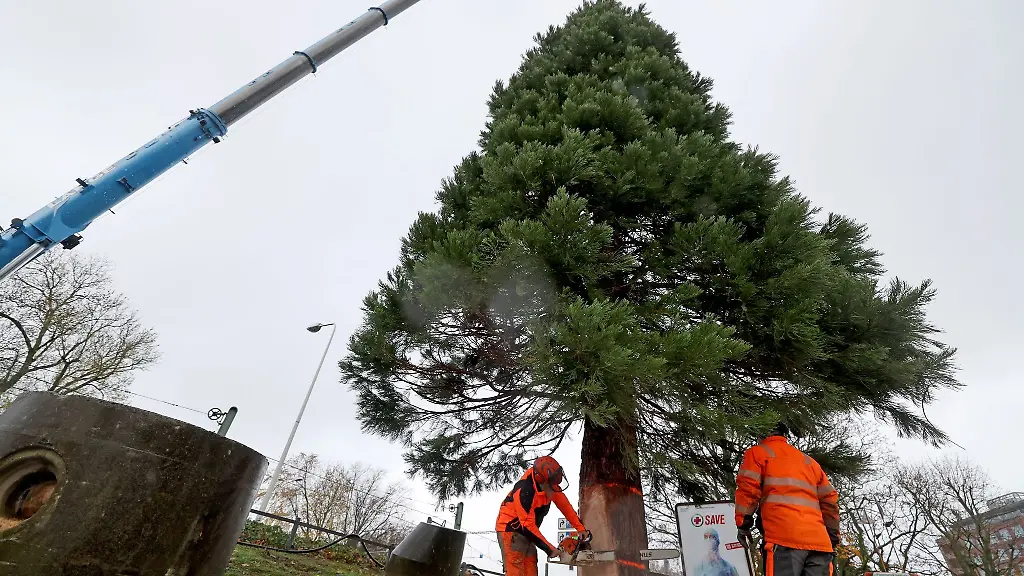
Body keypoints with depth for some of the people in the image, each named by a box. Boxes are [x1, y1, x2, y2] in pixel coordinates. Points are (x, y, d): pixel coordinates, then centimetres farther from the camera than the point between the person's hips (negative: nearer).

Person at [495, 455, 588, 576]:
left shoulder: (550, 486, -9)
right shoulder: (525, 491, -32)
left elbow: (565, 506, 3)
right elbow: (528, 525, -27)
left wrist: (581, 529, 1)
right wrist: (549, 548, -19)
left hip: (526, 533, 8)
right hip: (510, 531, -8)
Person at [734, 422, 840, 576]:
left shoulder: (758, 452, 14)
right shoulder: (809, 460, 31)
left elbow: (748, 488, -1)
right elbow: (830, 499, 24)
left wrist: (743, 522, 1)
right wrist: (833, 536, 24)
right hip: (819, 540, 6)